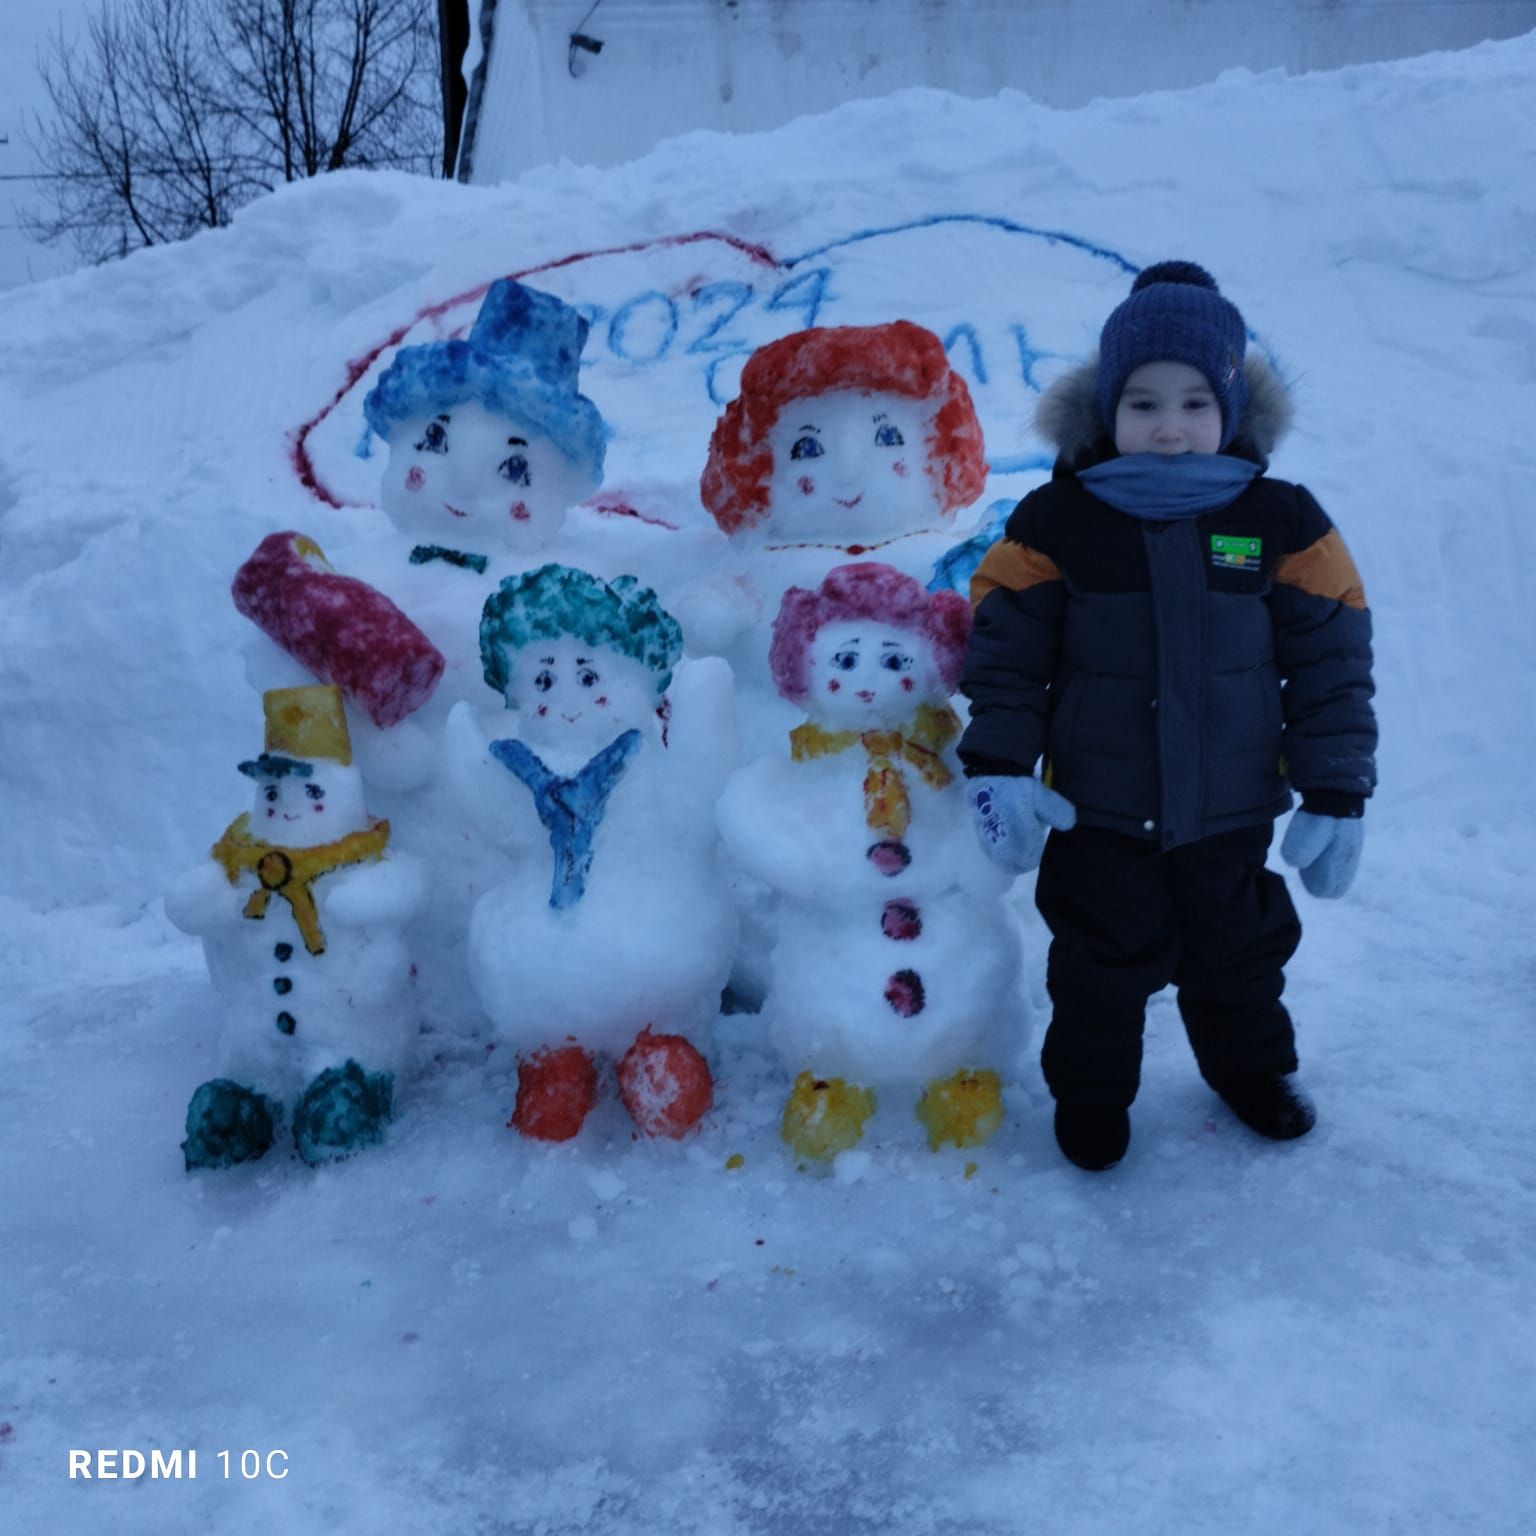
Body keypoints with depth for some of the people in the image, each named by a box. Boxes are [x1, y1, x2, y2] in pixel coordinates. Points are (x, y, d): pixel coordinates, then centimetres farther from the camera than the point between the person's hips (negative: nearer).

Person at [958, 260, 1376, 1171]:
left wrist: (1336, 793, -4)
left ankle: (1252, 1066, 51)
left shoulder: (1282, 520, -8)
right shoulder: (1056, 521, -11)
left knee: (1239, 954, 23)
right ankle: (1092, 1090, 40)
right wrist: (1000, 765, -14)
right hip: (1096, 813, -1)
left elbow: (1331, 661, -3)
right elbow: (1005, 648, -7)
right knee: (1102, 964, 15)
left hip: (1231, 810, 2)